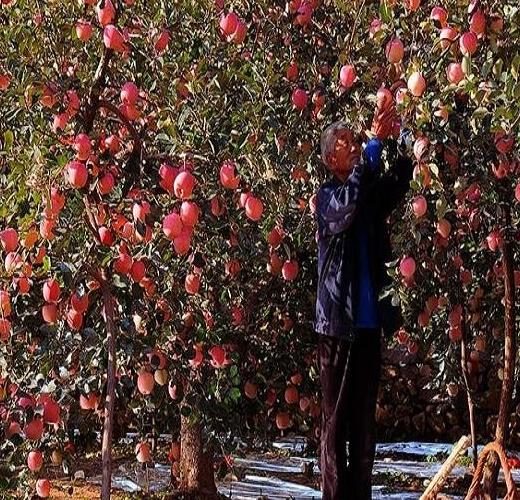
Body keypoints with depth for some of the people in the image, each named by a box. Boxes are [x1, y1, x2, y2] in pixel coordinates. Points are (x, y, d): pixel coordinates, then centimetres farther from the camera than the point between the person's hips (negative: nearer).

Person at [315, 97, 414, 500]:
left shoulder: (373, 195, 11)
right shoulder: (327, 196, -3)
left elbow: (398, 184, -7)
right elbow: (348, 203, -24)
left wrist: (404, 145, -23)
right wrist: (376, 142, -26)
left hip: (370, 322, 5)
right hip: (339, 322, -5)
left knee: (365, 418, 9)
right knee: (336, 417, -1)